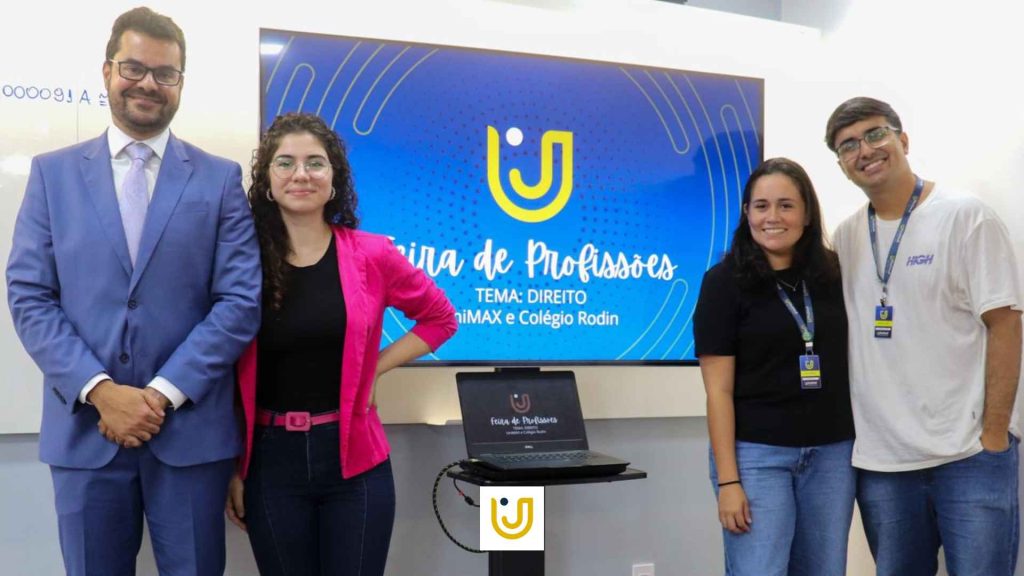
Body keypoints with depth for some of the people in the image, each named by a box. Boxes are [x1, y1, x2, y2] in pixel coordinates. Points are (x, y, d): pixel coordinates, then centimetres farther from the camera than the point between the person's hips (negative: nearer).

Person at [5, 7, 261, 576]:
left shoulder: (221, 180, 4)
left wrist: (163, 394, -12)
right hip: (84, 429, 1)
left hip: (191, 429, -1)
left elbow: (240, 301, -4)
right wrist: (100, 390, -12)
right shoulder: (52, 173, 7)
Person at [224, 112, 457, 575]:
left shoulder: (371, 255, -3)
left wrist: (374, 366, 0)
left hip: (354, 459, 0)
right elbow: (227, 375, 0)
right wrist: (231, 467, 0)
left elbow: (439, 318, 11)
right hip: (271, 463, 0)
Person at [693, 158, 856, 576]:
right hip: (757, 454, -4)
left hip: (833, 453, 4)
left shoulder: (833, 273, 5)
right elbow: (719, 390, -8)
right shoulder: (725, 281, -6)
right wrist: (728, 479, -12)